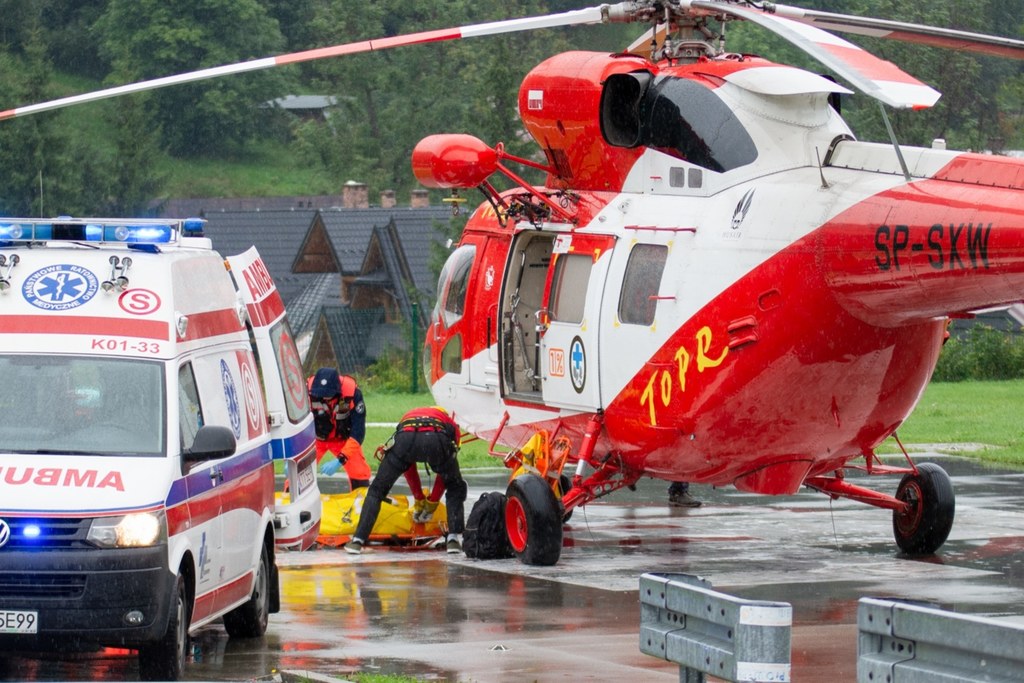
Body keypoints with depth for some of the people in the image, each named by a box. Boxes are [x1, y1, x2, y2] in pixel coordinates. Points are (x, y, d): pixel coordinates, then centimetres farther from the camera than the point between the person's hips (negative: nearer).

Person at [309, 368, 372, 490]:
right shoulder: (308, 390, -33)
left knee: (360, 474, -6)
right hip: (315, 438, 0)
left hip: (343, 438, 0)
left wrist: (340, 460, -36)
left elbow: (358, 431, -28)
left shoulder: (352, 392, -33)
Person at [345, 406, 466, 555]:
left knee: (377, 489, 18)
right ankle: (454, 539, 12)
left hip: (405, 437, 1)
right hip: (437, 440, -1)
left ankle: (357, 540, 8)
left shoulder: (407, 416, 47)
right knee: (456, 487, 24)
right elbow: (445, 471, 41)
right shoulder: (451, 424, 40)